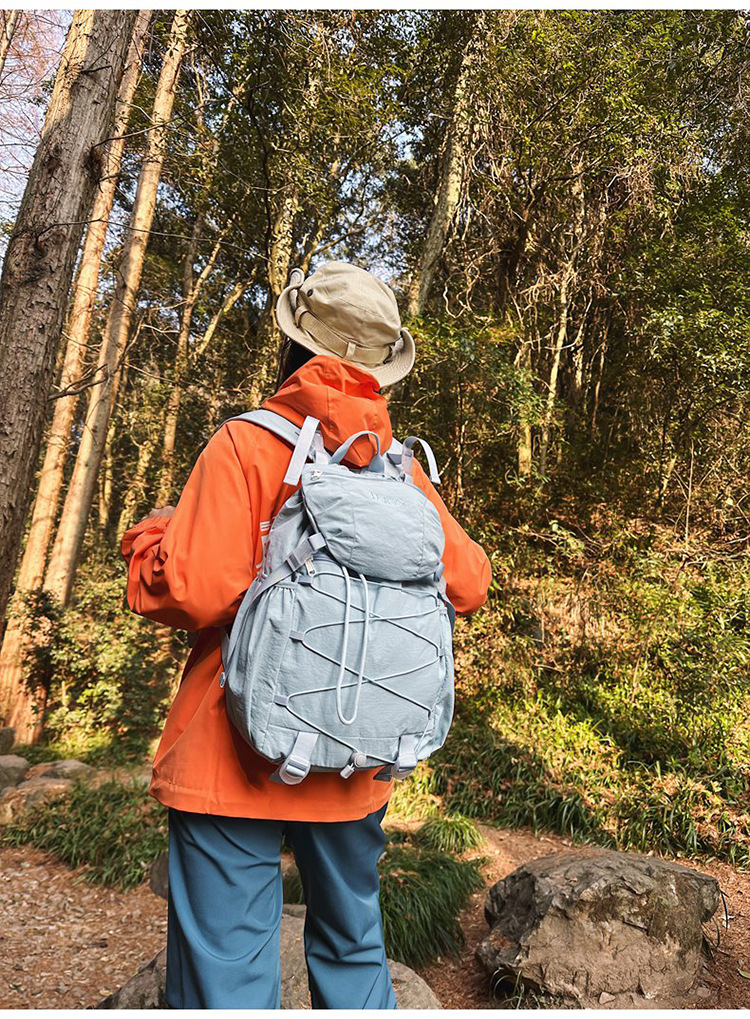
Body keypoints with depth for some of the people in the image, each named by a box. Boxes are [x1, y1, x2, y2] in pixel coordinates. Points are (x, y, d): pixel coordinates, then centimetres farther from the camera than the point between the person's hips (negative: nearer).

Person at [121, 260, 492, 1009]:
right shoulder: (401, 469, 1)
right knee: (354, 953, 23)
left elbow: (194, 592, -20)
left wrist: (147, 541, 1)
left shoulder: (245, 446, -12)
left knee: (226, 976, 8)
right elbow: (469, 584, 4)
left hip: (236, 761, -4)